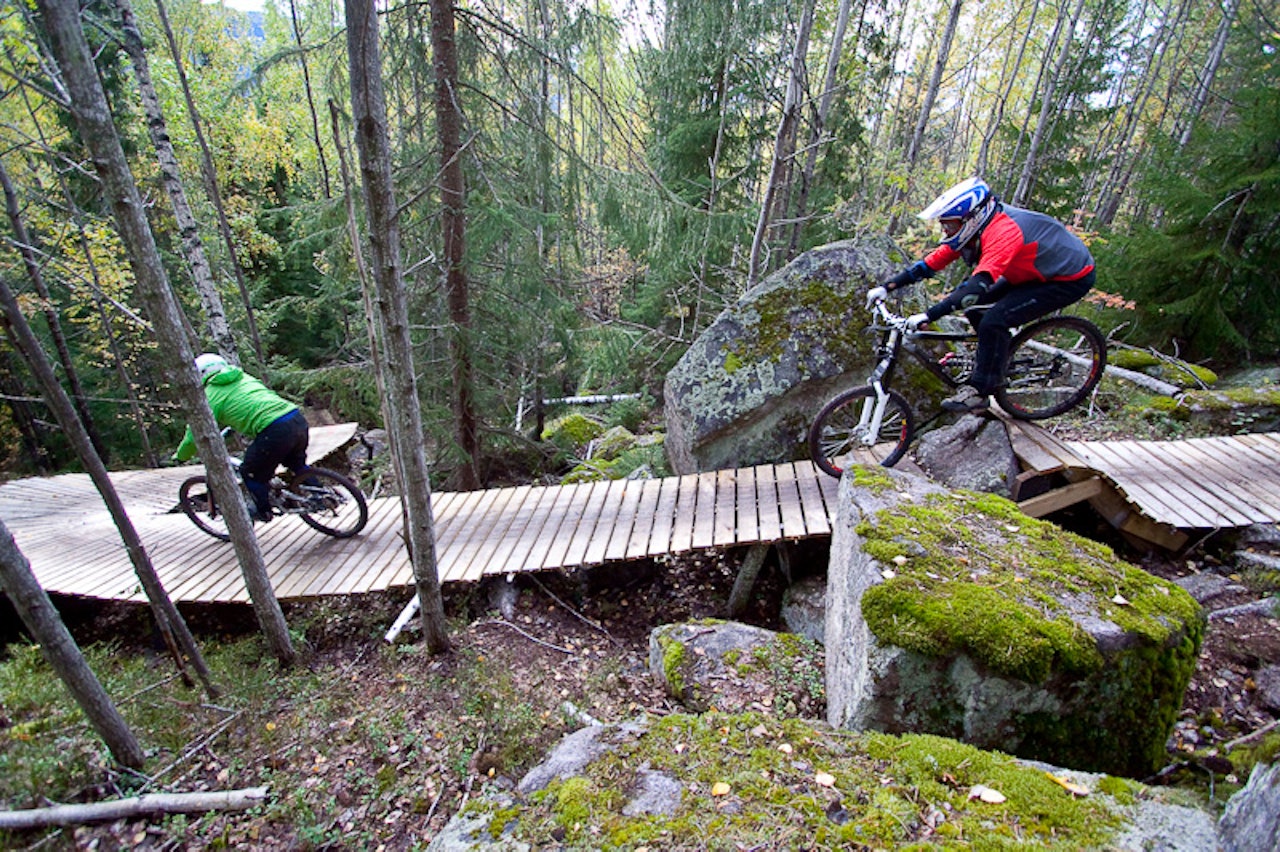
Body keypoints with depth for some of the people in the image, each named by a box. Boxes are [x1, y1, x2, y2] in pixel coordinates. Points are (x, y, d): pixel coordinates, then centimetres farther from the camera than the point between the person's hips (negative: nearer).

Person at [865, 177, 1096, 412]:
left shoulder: (1003, 232, -34)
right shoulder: (971, 228, -9)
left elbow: (979, 285, -45)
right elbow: (931, 263, -9)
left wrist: (929, 315, -51)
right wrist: (886, 287, -15)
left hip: (1072, 277, -9)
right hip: (1036, 270, 9)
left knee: (994, 320, -23)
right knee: (975, 307, 0)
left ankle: (977, 392, -12)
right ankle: (1002, 360, 21)